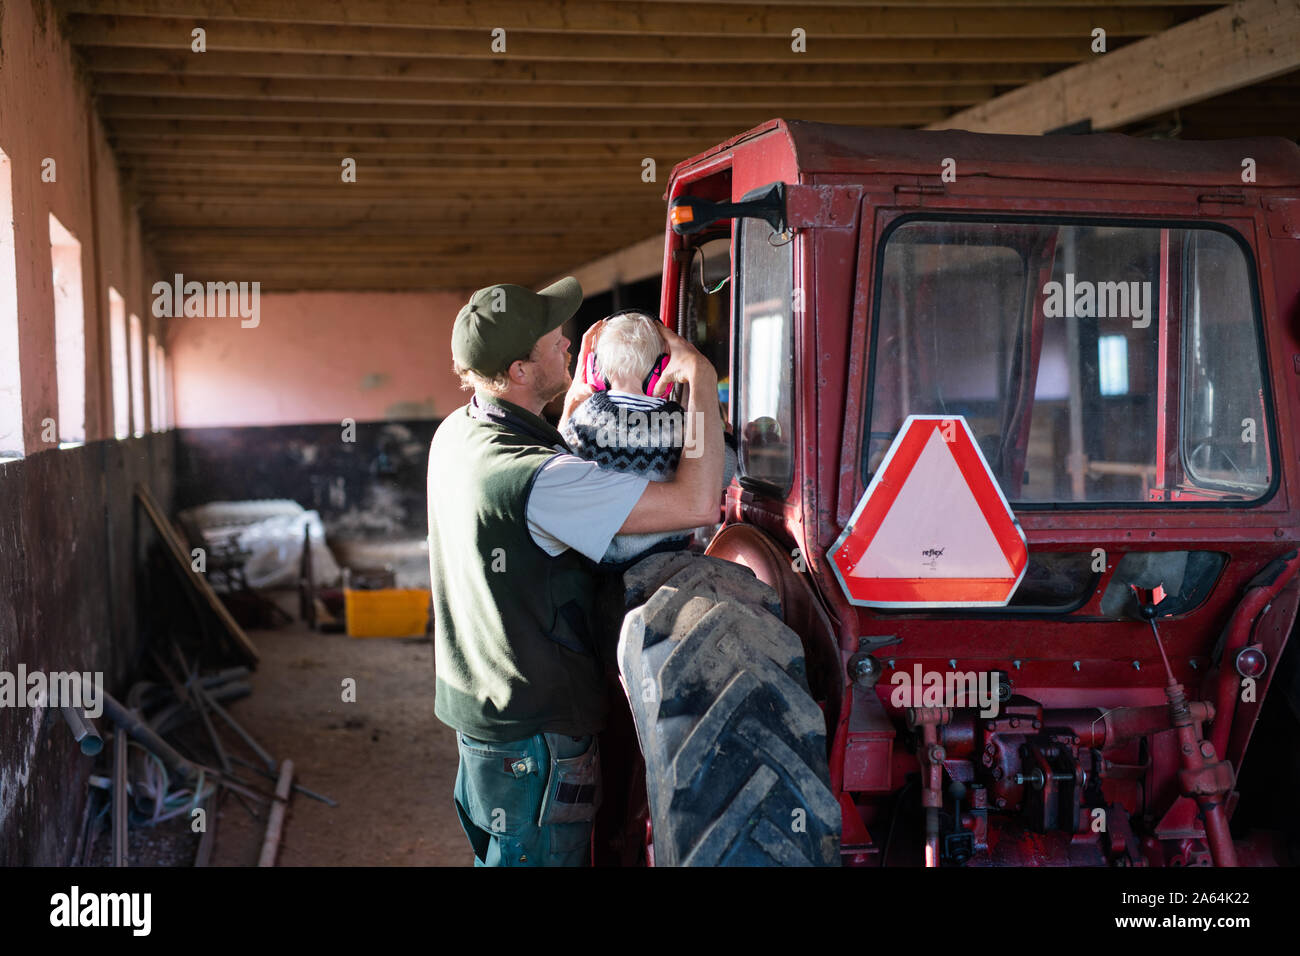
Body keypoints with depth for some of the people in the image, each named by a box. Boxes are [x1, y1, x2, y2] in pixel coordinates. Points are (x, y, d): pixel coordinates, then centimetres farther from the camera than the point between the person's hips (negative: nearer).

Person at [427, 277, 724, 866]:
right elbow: (697, 504, -32)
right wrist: (701, 381, -19)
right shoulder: (534, 480, -29)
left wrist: (578, 398, 14)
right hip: (533, 731, -9)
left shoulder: (457, 432, 1)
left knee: (495, 852, 24)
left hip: (476, 703, 9)